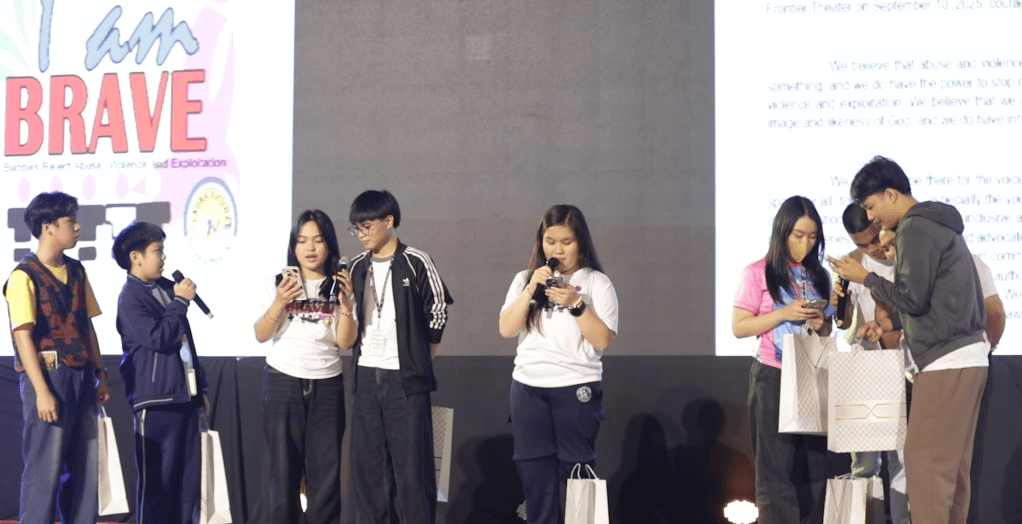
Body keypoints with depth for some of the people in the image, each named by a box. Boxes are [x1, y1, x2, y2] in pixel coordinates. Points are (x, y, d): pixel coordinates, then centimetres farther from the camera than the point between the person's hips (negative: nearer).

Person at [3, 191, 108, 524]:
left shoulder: (76, 272, 11)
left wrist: (100, 374, 10)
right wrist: (41, 390, -19)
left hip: (81, 376, 7)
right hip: (48, 376, -7)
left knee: (84, 466, 10)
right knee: (45, 467, -3)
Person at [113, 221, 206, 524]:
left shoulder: (167, 288, 15)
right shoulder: (131, 298, -10)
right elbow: (158, 338, -21)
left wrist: (199, 388, 21)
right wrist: (180, 302, -11)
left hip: (184, 396, 8)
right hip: (155, 400, -8)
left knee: (187, 478, 9)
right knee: (156, 479, -2)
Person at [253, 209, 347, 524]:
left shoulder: (338, 287, 4)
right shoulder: (277, 284, 4)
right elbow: (261, 335, -3)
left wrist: (345, 303, -16)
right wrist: (279, 303, -17)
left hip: (327, 387, 1)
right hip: (283, 384, 0)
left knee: (326, 471, 0)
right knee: (284, 469, 1)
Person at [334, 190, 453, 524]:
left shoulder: (416, 263, -5)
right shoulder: (358, 266, 10)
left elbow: (437, 313, -1)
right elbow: (346, 339, 10)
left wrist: (418, 360, 6)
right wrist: (346, 302, -8)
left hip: (406, 379, -5)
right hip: (366, 377, 5)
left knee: (412, 467, -3)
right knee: (367, 465, 8)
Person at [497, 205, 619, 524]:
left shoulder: (596, 283, -1)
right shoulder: (525, 279, 9)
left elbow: (602, 340, -8)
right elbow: (506, 329, 0)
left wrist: (575, 304, -18)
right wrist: (531, 289, -10)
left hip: (577, 388, -3)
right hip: (528, 387, 3)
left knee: (574, 472, -1)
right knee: (534, 471, 5)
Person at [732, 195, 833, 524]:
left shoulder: (819, 276, 11)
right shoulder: (758, 273, -4)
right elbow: (739, 327, -7)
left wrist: (820, 324, -4)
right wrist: (784, 313, -16)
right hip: (773, 379, -5)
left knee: (814, 466, 3)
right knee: (777, 467, -4)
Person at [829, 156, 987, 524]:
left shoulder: (914, 228, -11)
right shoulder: (938, 224, 19)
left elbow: (913, 298, -15)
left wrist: (865, 278, -3)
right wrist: (888, 324, 21)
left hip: (946, 362, -10)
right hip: (966, 358, 10)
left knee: (924, 463, -9)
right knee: (952, 466, 10)